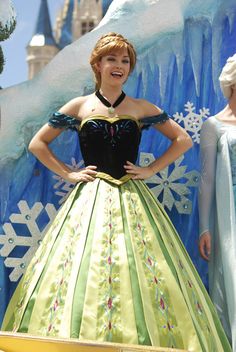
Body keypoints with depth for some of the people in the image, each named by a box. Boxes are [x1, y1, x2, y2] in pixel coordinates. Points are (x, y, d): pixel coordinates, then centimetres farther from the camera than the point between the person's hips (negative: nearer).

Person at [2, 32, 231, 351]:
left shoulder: (141, 108, 7)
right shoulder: (79, 107, 5)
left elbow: (183, 140, 13)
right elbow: (37, 144, 11)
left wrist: (151, 169, 3)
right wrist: (68, 174, 2)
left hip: (132, 200, 1)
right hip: (90, 198, 0)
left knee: (142, 272, -4)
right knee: (79, 273, -5)